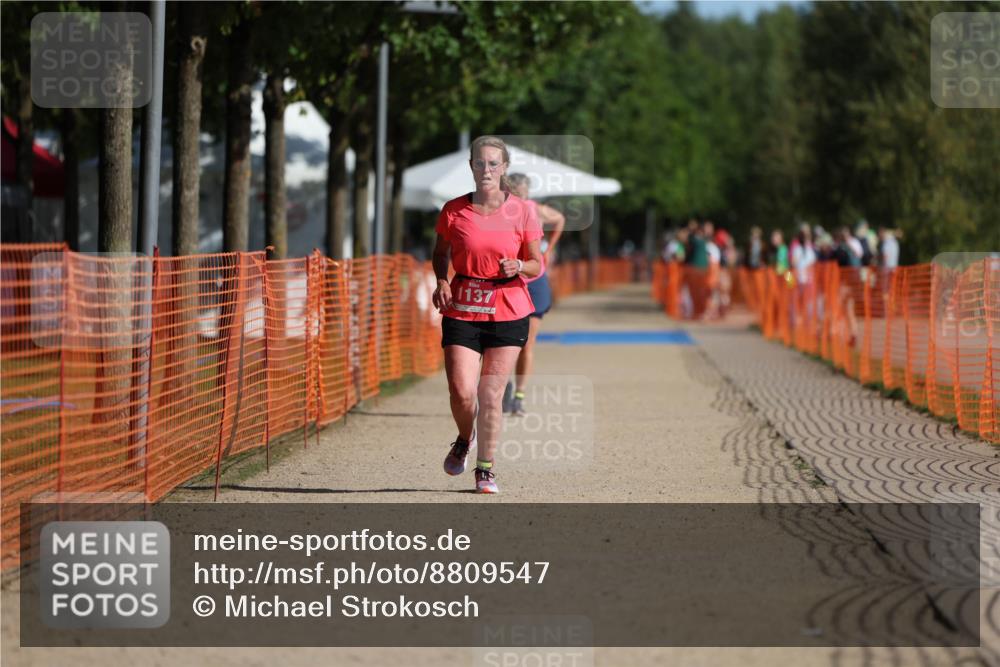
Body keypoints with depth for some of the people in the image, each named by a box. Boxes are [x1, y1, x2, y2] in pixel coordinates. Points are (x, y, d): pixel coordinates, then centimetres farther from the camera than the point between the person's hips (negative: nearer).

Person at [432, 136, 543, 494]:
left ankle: (485, 468, 13)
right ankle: (464, 440, 24)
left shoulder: (522, 211, 0)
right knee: (461, 392, -9)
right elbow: (440, 254, 16)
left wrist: (518, 266, -16)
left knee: (491, 394, -2)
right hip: (461, 310, 0)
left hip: (508, 312, 0)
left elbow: (537, 264, 6)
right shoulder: (453, 211, 1)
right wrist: (441, 282, -4)